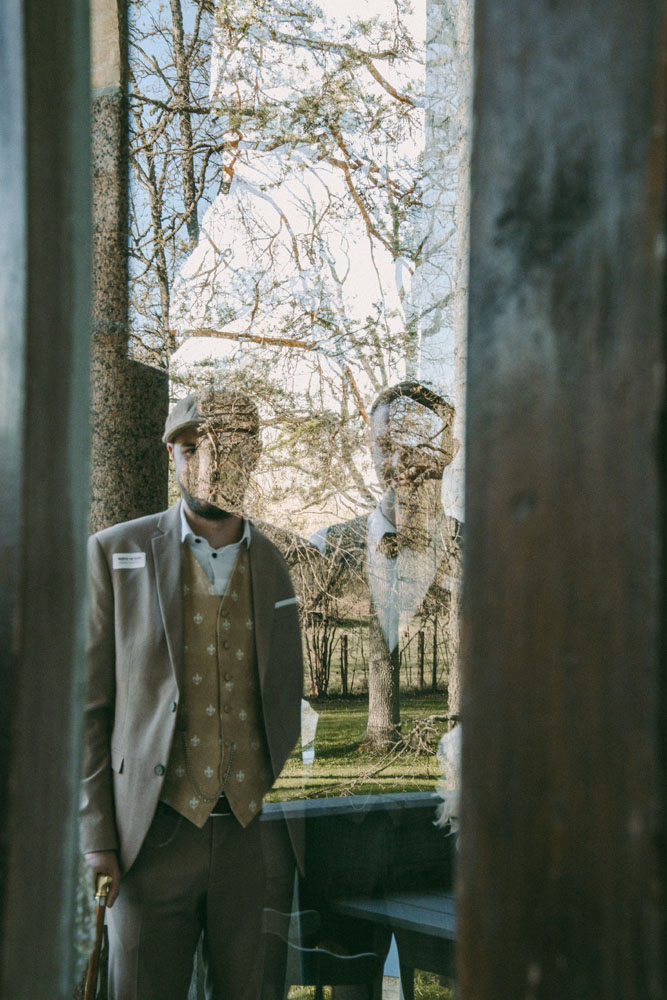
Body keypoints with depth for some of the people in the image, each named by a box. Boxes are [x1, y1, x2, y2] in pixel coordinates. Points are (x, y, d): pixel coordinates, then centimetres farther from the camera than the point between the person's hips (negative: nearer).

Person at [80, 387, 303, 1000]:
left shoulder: (279, 566, 9)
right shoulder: (117, 555, 2)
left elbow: (290, 708, 13)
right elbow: (89, 703, 1)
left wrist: (294, 833, 9)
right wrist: (97, 836, -4)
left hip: (256, 834, 2)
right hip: (155, 834, -2)